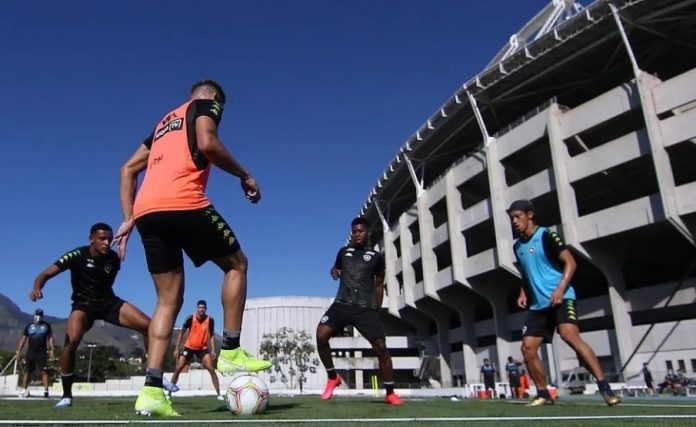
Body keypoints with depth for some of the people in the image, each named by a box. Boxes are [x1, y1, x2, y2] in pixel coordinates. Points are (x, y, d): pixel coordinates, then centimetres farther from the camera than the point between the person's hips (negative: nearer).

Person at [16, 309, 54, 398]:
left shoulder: (46, 325, 8)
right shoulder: (29, 326, 9)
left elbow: (50, 337, 8)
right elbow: (23, 339, 11)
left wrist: (51, 350, -1)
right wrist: (19, 351, 5)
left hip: (42, 352, -1)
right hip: (30, 352, 2)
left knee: (44, 371, -7)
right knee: (27, 371, 4)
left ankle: (46, 390, -10)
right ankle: (24, 390, 10)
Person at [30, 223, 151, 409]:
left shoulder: (113, 258, -5)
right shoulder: (77, 256, -16)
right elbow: (45, 274, -19)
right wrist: (37, 288, -38)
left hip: (109, 301, 4)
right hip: (84, 303, -3)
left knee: (149, 327, -14)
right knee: (72, 340, -34)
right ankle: (67, 396, -12)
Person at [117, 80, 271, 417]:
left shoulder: (165, 122, 34)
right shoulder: (206, 105, 14)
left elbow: (128, 169, 28)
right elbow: (207, 143, -10)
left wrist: (129, 220, 22)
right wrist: (244, 175, 1)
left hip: (146, 211, 7)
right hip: (183, 204, -7)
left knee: (168, 299, 10)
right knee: (236, 264, 13)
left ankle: (152, 390, 0)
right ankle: (230, 352, 8)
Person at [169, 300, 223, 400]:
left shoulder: (210, 320, -11)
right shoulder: (190, 318, -15)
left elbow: (211, 335, 2)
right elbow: (181, 333, -4)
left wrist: (213, 350, -4)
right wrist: (177, 348, -7)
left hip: (203, 348, 0)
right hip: (189, 347, 0)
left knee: (211, 369, -12)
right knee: (178, 369, -3)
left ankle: (219, 394, -6)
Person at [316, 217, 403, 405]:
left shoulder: (376, 257, 10)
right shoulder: (343, 252, 16)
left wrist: (378, 309, 15)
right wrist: (334, 271, 10)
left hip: (366, 308, -2)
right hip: (342, 304, 2)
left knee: (380, 346, -11)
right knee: (321, 335, -20)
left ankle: (390, 393, 7)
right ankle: (333, 377, 4)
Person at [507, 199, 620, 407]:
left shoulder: (546, 236, -7)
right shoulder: (517, 246, 14)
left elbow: (570, 262, -11)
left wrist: (560, 288, -24)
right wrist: (523, 293, 11)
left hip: (560, 298, -7)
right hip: (538, 304, 7)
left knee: (569, 335, -28)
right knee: (528, 347, -1)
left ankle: (604, 387, -22)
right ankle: (543, 394, 12)